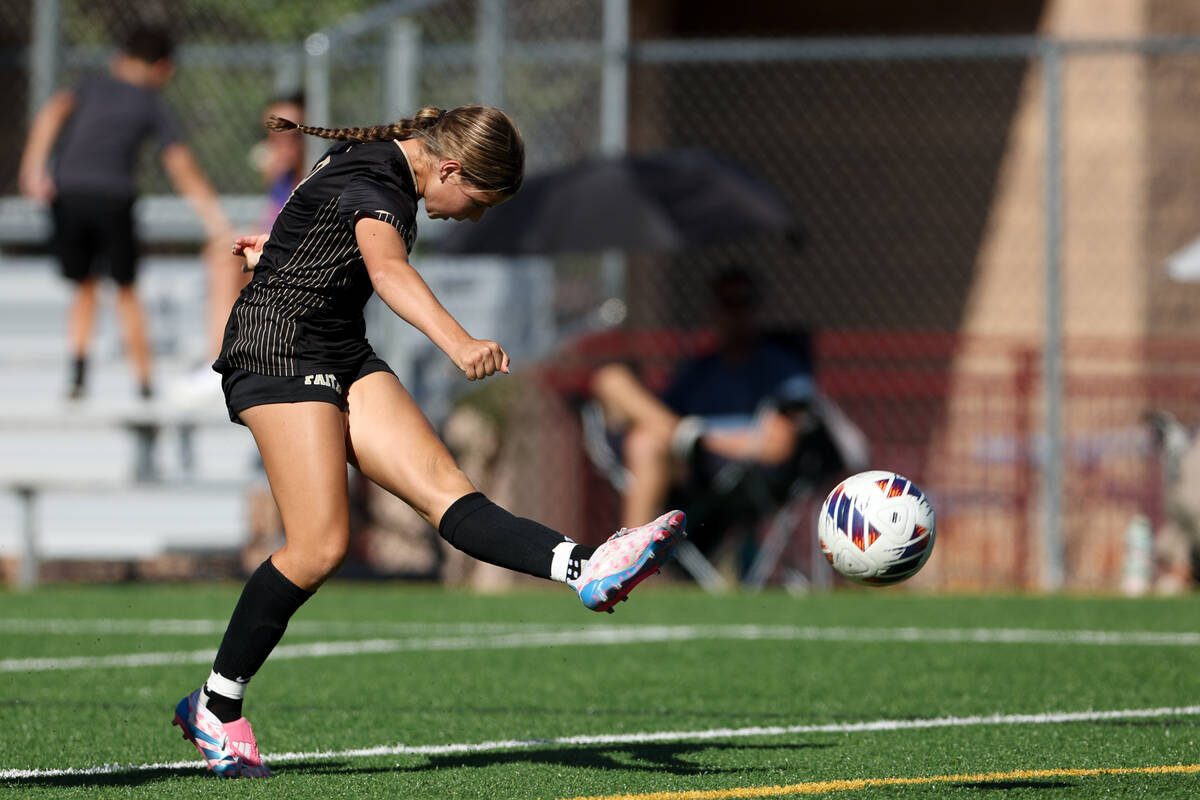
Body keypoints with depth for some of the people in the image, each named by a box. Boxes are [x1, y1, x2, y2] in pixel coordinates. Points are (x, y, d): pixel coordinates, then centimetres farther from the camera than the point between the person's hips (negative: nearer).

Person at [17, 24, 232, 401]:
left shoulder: (90, 87, 20)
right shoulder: (154, 108, 14)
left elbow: (53, 112, 0)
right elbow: (182, 166, 4)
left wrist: (34, 167, -9)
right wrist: (214, 215, 0)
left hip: (66, 190, 2)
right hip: (112, 196, -1)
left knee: (84, 287, 18)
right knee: (126, 288, 16)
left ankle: (78, 360, -5)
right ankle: (143, 380, 15)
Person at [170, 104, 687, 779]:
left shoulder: (379, 157, 10)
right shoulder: (374, 183, -22)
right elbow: (387, 269, -43)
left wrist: (287, 244, 53)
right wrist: (458, 343, -59)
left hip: (342, 356, 9)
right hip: (279, 349, -9)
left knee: (443, 487, -12)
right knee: (321, 546, -17)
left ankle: (586, 570, -34)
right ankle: (216, 709, -5)